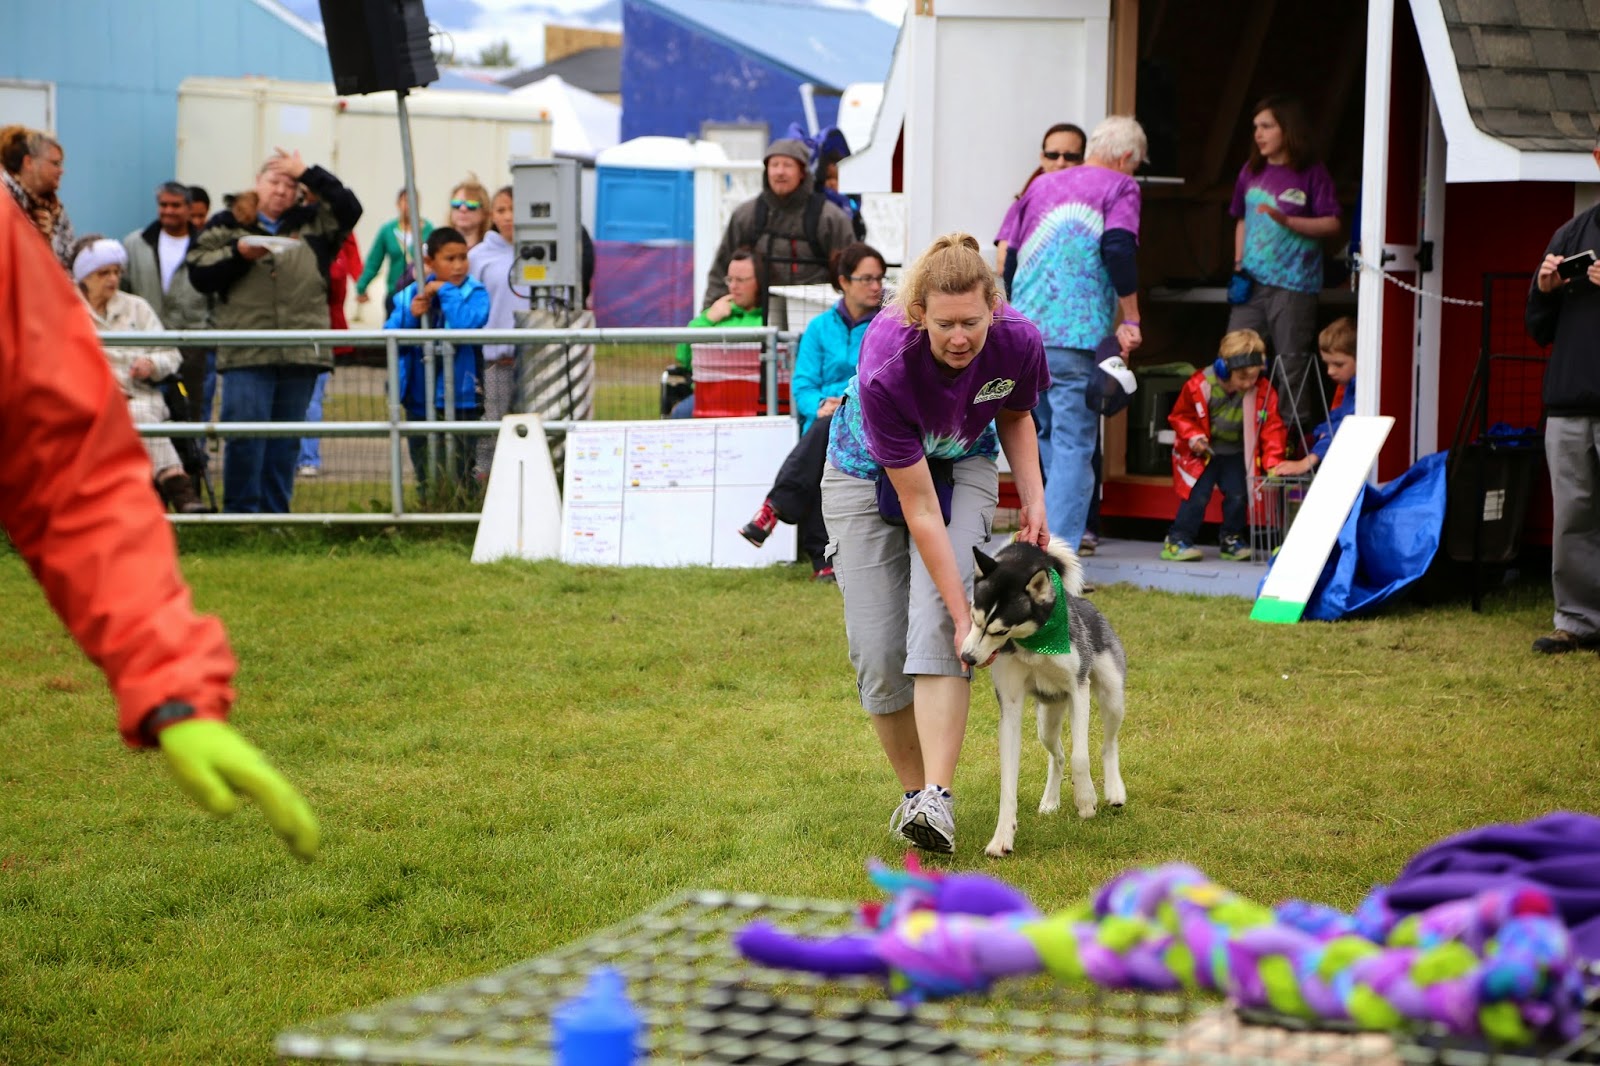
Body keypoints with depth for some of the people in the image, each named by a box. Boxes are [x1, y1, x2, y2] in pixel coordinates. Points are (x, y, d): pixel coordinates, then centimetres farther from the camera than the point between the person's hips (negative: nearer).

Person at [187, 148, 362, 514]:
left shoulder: (313, 224, 16)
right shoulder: (228, 225, 10)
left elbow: (350, 209, 0)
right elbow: (199, 274, 4)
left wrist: (309, 174, 1)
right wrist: (239, 254, -10)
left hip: (300, 353, 3)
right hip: (246, 354, -2)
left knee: (286, 440, 6)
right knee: (245, 433, -9)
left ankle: (274, 513, 13)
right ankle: (241, 512, -2)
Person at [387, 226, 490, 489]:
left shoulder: (474, 293, -5)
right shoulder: (410, 295, 5)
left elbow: (467, 325, -24)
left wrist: (445, 291, -16)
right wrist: (411, 316, -15)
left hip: (458, 401, -4)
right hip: (419, 402, 4)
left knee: (459, 481, -3)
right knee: (426, 482, 15)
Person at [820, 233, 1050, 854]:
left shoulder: (1019, 343, -27)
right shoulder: (887, 369, -38)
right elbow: (920, 510, -32)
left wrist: (1033, 497, -10)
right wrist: (965, 615, -32)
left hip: (962, 465, 2)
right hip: (869, 472, -2)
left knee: (934, 623, -19)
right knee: (877, 650, -7)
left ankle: (938, 798, -26)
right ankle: (914, 791, 12)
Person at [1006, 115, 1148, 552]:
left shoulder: (1040, 186, 19)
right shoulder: (1119, 186, 2)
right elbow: (1118, 248, -14)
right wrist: (1131, 319, -8)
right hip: (1076, 334, -6)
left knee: (1046, 436, 21)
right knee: (1073, 446, -5)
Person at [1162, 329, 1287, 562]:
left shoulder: (1263, 391, -15)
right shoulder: (1199, 386, -21)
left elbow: (1271, 427, -12)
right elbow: (1180, 415, -5)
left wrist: (1273, 462, -22)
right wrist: (1193, 437, -23)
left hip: (1236, 454, 2)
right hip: (1203, 453, -2)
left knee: (1238, 495, -6)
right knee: (1197, 495, -12)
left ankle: (1233, 540, 14)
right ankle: (1177, 541, -4)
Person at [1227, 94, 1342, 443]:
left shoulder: (1311, 173, -5)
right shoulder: (1252, 171, 12)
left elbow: (1331, 224, -8)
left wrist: (1287, 220, -20)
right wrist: (1239, 263, 9)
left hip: (1293, 283, -5)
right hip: (1252, 281, 5)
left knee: (1291, 361, -1)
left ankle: (1293, 433, 7)